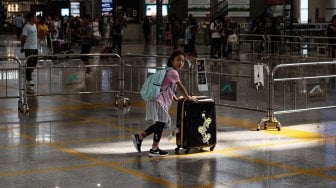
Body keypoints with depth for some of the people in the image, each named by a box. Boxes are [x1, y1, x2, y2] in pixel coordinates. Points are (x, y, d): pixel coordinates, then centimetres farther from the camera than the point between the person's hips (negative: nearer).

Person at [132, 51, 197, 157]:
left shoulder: (168, 71, 21)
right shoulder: (173, 72, -9)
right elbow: (181, 87, -3)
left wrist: (176, 98, 31)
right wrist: (189, 98, 9)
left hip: (156, 101, 10)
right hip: (158, 101, -10)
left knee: (160, 124, 16)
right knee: (161, 123, -5)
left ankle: (139, 137, 20)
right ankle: (154, 149, -1)